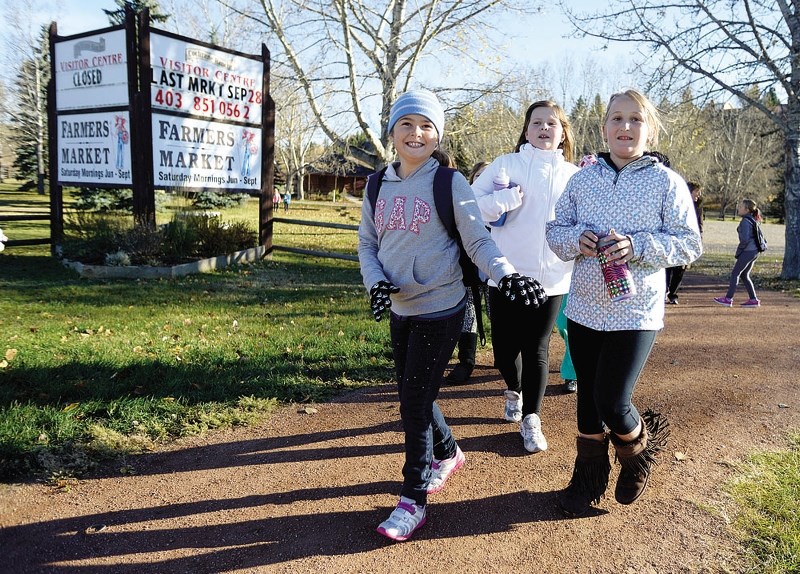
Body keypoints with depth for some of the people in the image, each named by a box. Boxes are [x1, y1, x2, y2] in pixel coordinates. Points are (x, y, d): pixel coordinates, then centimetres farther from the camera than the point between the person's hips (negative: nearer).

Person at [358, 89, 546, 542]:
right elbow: (367, 243, 9)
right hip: (399, 309, 6)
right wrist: (376, 282, -10)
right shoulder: (379, 185, 5)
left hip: (440, 310, -5)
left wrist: (506, 274, -29)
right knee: (413, 397, 17)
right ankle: (448, 453, 44)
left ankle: (414, 499, 13)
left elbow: (478, 241, -11)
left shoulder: (450, 183, -9)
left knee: (415, 403, -4)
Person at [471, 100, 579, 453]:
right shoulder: (506, 165, 2)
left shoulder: (574, 176, 7)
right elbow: (472, 203, -5)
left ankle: (531, 419, 21)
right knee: (505, 347, 9)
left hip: (551, 280, 1)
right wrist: (507, 199, -20)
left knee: (536, 350, 6)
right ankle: (513, 391, 41)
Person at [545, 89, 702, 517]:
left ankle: (639, 453, 29)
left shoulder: (666, 182, -3)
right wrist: (577, 239, -14)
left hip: (636, 315, -3)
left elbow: (690, 243, -5)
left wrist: (637, 246, -20)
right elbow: (555, 230, 8)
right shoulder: (582, 179, 5)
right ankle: (588, 480, 34)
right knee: (587, 399, 13)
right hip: (583, 310, 4)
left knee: (611, 404, -7)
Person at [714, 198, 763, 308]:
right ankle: (753, 299, 13)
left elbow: (745, 239, -20)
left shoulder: (745, 221, -14)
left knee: (735, 273, -3)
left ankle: (728, 299, -1)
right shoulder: (753, 221, 15)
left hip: (747, 251, -9)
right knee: (744, 275, 14)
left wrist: (738, 252, -9)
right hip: (754, 251, 9)